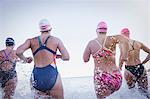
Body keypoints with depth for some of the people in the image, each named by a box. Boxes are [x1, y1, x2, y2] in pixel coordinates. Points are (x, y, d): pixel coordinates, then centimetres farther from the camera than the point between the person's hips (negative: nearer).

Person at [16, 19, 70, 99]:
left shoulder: (32, 41, 8)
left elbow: (18, 52, -5)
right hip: (51, 75, -3)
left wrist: (25, 59, 14)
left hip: (36, 77, 3)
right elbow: (66, 57, 0)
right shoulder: (56, 40, 3)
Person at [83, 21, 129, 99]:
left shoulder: (91, 43, 1)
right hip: (115, 77, 1)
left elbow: (85, 59, 6)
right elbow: (125, 40, -18)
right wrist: (124, 57, -11)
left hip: (101, 78, -1)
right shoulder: (112, 39, 1)